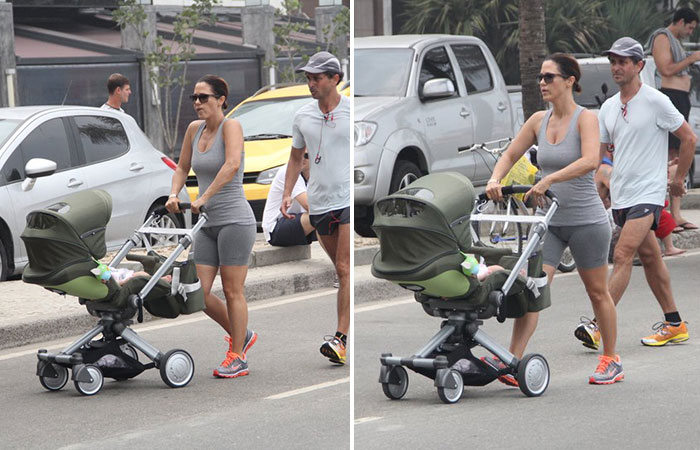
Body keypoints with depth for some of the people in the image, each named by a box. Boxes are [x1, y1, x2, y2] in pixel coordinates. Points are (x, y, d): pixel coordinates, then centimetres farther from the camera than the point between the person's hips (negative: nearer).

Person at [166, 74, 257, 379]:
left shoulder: (231, 126, -11)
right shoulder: (194, 129, 9)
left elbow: (232, 165, -27)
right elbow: (182, 167, 21)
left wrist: (203, 198, -29)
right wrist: (174, 194, 1)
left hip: (235, 220, -7)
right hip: (209, 224, 7)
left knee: (232, 291, -3)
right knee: (199, 292, 4)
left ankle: (238, 358, 8)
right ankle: (241, 335, 25)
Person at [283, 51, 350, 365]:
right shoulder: (302, 116, 7)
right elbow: (296, 157, 19)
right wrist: (287, 194, 9)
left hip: (350, 200, -5)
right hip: (319, 203, 5)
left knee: (345, 269, -13)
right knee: (341, 270, 11)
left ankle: (341, 338, -18)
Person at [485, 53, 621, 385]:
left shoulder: (585, 118, -11)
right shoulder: (538, 121, 6)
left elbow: (590, 161, -28)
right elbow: (510, 155, 11)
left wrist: (549, 180, -35)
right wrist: (495, 179, -9)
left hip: (586, 220, -5)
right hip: (549, 220, 5)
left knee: (597, 292, 9)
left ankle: (611, 360, 25)